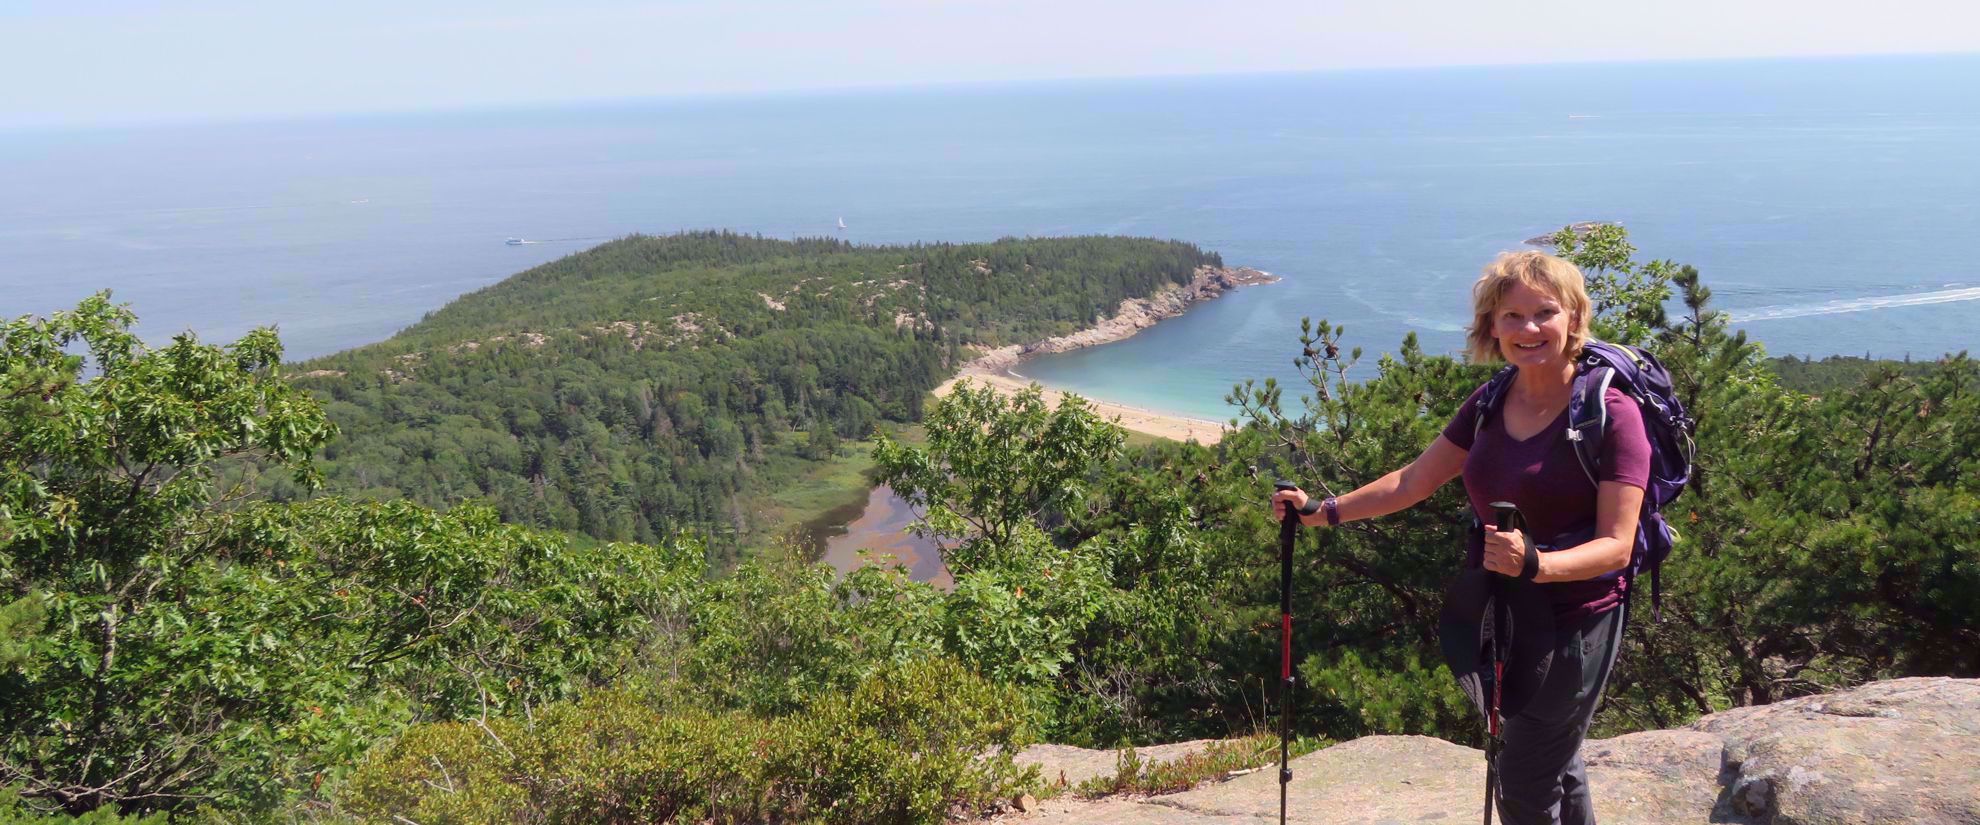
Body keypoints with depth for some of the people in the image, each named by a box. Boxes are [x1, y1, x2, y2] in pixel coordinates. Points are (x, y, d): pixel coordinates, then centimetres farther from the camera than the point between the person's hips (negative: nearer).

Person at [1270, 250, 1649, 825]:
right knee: (1554, 770, 22)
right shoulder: (1490, 404, 3)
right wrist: (1323, 512, 7)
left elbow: (1616, 545, -20)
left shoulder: (1610, 412, -16)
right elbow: (1414, 481, 10)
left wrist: (1535, 562, -38)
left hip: (1573, 625, -6)